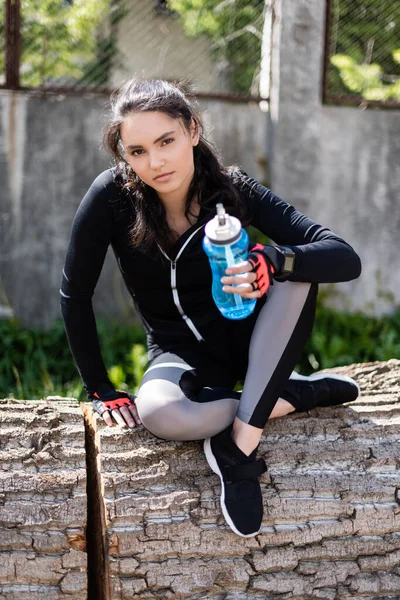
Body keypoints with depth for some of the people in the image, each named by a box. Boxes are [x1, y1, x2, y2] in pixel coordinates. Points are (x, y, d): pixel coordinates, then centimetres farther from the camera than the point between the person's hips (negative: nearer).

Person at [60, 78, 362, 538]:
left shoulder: (232, 190, -18)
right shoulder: (112, 196, -20)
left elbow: (347, 260, -25)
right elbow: (74, 295, -10)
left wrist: (272, 261, -44)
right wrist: (100, 391, -10)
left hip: (244, 338, 1)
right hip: (180, 354, -1)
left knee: (297, 264, -30)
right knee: (157, 413, -38)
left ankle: (240, 447, -28)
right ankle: (303, 393, -11)